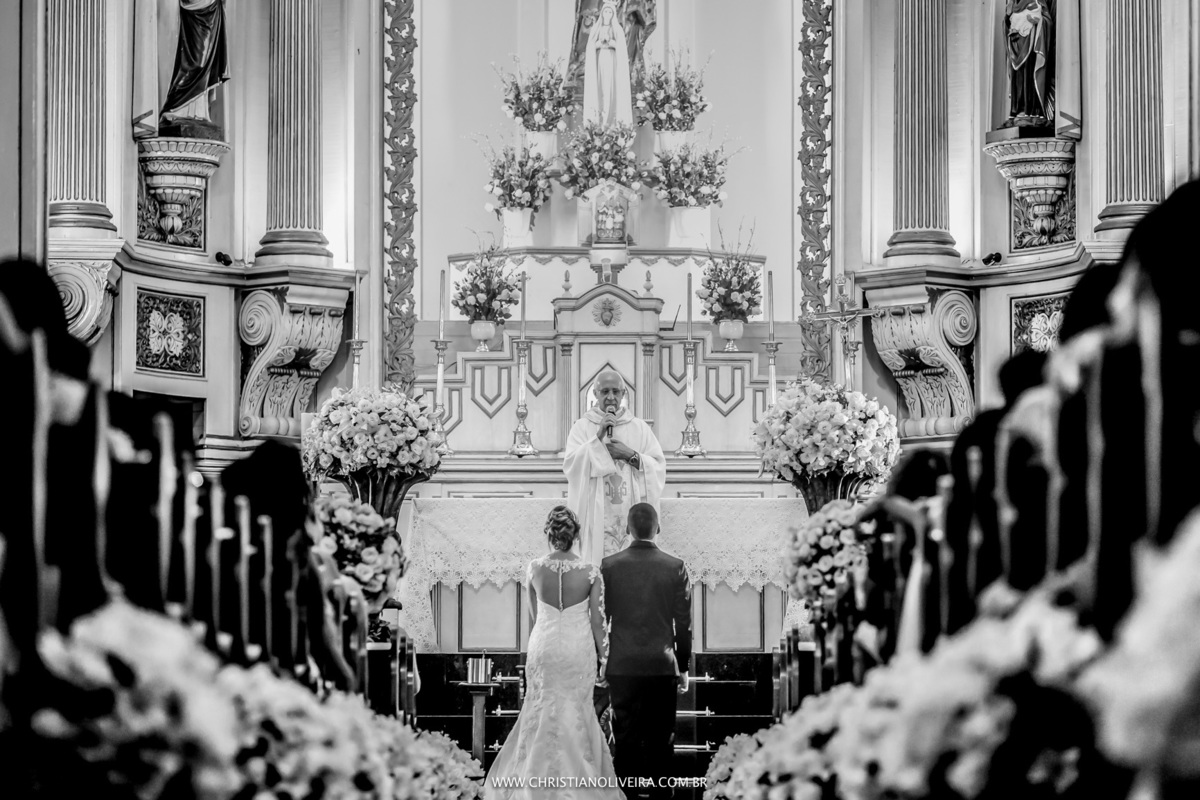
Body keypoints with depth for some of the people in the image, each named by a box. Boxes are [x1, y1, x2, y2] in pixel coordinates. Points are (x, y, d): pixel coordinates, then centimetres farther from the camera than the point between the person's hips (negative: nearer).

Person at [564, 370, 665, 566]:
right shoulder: (582, 427, 6)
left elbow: (659, 467, 4)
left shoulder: (640, 428, 10)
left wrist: (630, 455, -9)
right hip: (595, 515, -1)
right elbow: (571, 466, -8)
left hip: (631, 514, 1)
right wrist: (598, 437, -14)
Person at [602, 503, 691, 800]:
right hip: (662, 665, 0)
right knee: (661, 740, 4)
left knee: (626, 740, 3)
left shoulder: (609, 566, -3)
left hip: (621, 666, 0)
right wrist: (683, 667, 10)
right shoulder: (675, 567, -3)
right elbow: (684, 623, 1)